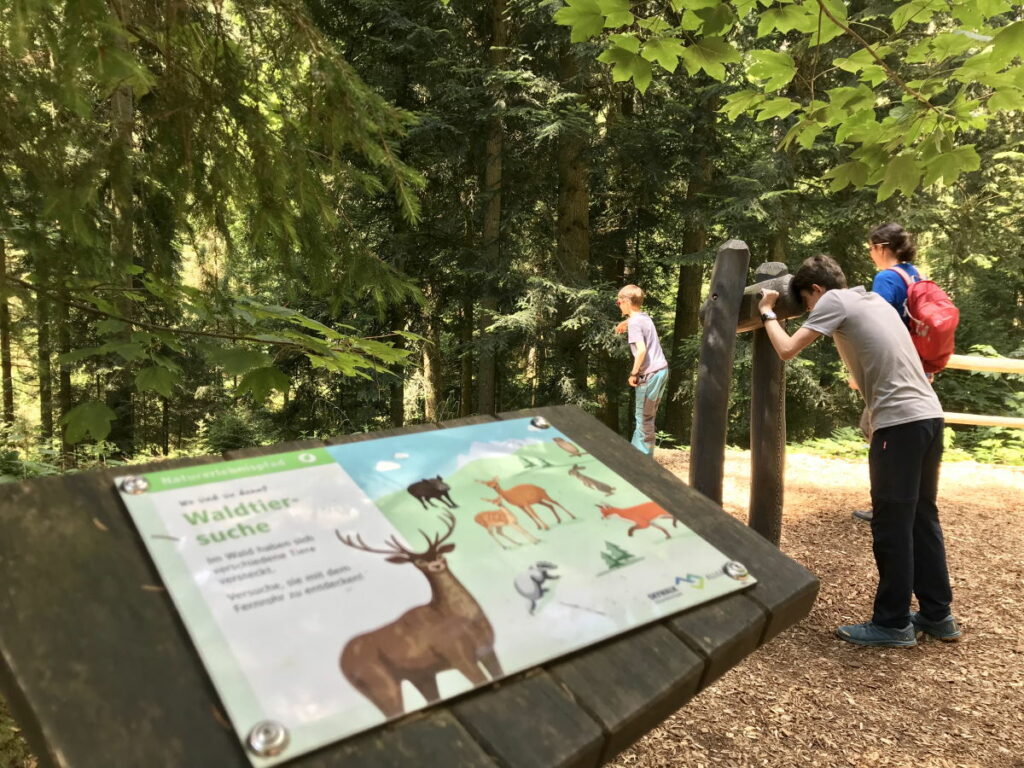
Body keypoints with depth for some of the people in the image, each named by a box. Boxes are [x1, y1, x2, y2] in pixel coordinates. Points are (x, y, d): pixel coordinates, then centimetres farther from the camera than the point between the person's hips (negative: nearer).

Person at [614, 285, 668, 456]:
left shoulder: (634, 322, -14)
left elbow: (641, 350, -24)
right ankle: (636, 450, 28)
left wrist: (634, 373, -15)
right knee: (646, 417, 17)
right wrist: (626, 324, 21)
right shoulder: (645, 316, 11)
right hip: (662, 370, 9)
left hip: (650, 374, -9)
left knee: (644, 419, 2)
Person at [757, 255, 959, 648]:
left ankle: (893, 623, 9)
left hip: (900, 422, -9)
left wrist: (767, 313, 8)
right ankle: (937, 614, 25)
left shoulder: (835, 301, -3)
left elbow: (787, 350, -8)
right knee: (921, 517, 16)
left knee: (891, 524, 0)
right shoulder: (874, 298, 21)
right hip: (928, 415, 9)